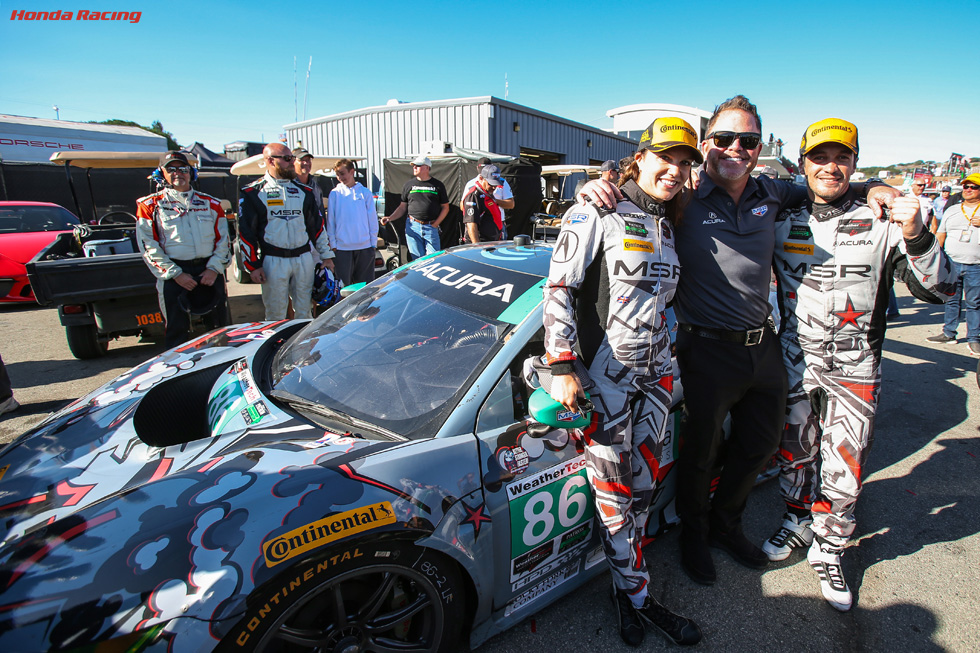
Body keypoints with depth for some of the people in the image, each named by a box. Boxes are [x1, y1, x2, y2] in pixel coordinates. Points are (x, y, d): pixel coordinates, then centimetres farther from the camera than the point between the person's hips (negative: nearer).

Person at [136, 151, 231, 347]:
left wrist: (214, 268, -5)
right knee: (176, 331, 1)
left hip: (210, 272, 2)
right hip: (174, 277, -2)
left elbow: (223, 239, 9)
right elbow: (148, 246, -1)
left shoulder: (210, 203, 12)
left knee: (219, 328, 7)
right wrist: (175, 274, -10)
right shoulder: (150, 206, 6)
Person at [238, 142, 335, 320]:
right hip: (273, 261, -3)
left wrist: (326, 256, 11)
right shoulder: (253, 192, -2)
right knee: (276, 316, 3)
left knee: (304, 312, 10)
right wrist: (253, 265, -7)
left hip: (304, 259, 4)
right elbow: (246, 232, -3)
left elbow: (318, 225, 14)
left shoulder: (304, 191, 11)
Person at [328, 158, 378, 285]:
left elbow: (373, 219, 7)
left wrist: (374, 243, 3)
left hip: (365, 246, 1)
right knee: (343, 285, 3)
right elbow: (330, 221, 4)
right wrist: (333, 244, -1)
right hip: (342, 248, -1)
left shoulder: (365, 193, 5)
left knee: (366, 284, 8)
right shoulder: (335, 193, 4)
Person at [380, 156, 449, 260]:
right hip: (413, 227, 2)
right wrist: (390, 218, 0)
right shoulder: (409, 185, 13)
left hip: (431, 227, -1)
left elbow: (445, 207, 9)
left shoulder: (438, 185, 7)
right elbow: (402, 207, 16)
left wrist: (435, 224, -3)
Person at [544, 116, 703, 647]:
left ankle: (624, 584, 31)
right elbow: (558, 289, -13)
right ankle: (637, 596, 22)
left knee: (640, 487, 13)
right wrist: (561, 368, -19)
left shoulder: (669, 225, 13)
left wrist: (666, 360, 17)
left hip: (655, 372, 7)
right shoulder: (598, 214, -8)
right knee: (614, 491, 4)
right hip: (603, 372, -6)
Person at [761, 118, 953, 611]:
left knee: (844, 469, 6)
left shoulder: (882, 220, -6)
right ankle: (798, 521, 42)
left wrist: (916, 236, -25)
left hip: (855, 367, -1)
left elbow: (937, 289, -9)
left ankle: (827, 550, 30)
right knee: (794, 453, 16)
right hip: (795, 361, 1)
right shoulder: (782, 221, -1)